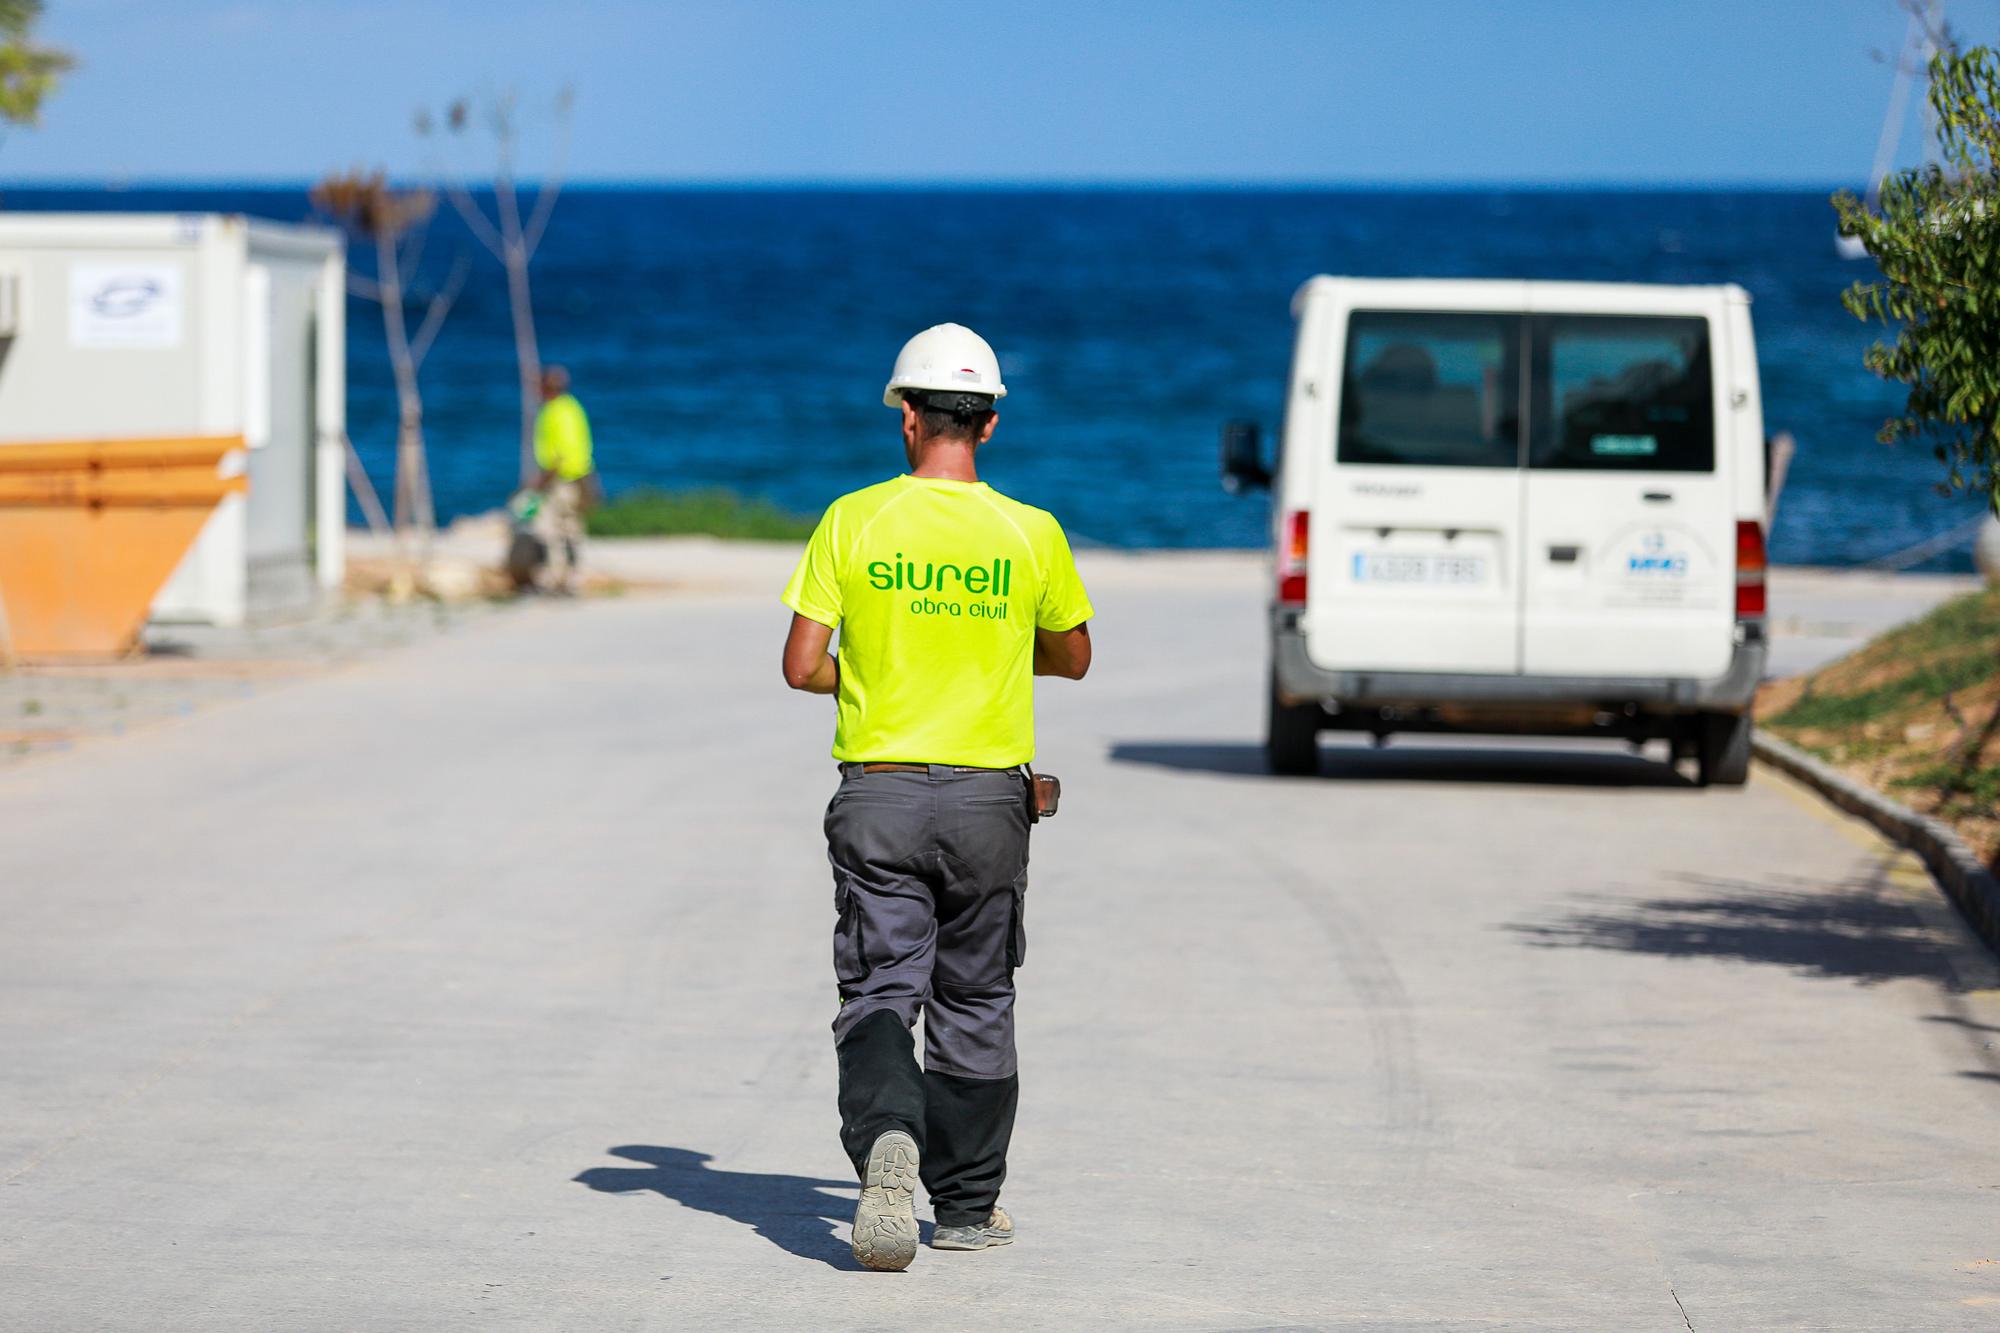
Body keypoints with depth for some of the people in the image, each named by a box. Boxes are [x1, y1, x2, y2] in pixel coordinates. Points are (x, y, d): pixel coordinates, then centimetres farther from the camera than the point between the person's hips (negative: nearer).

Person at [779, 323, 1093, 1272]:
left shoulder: (852, 523, -5)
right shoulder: (1030, 535, -3)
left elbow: (801, 666, -4)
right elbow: (1072, 659, 12)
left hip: (878, 797, -1)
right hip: (987, 800, 1)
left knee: (879, 994, 2)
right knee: (974, 1004, 13)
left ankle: (887, 1135, -27)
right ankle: (966, 1204, 20)